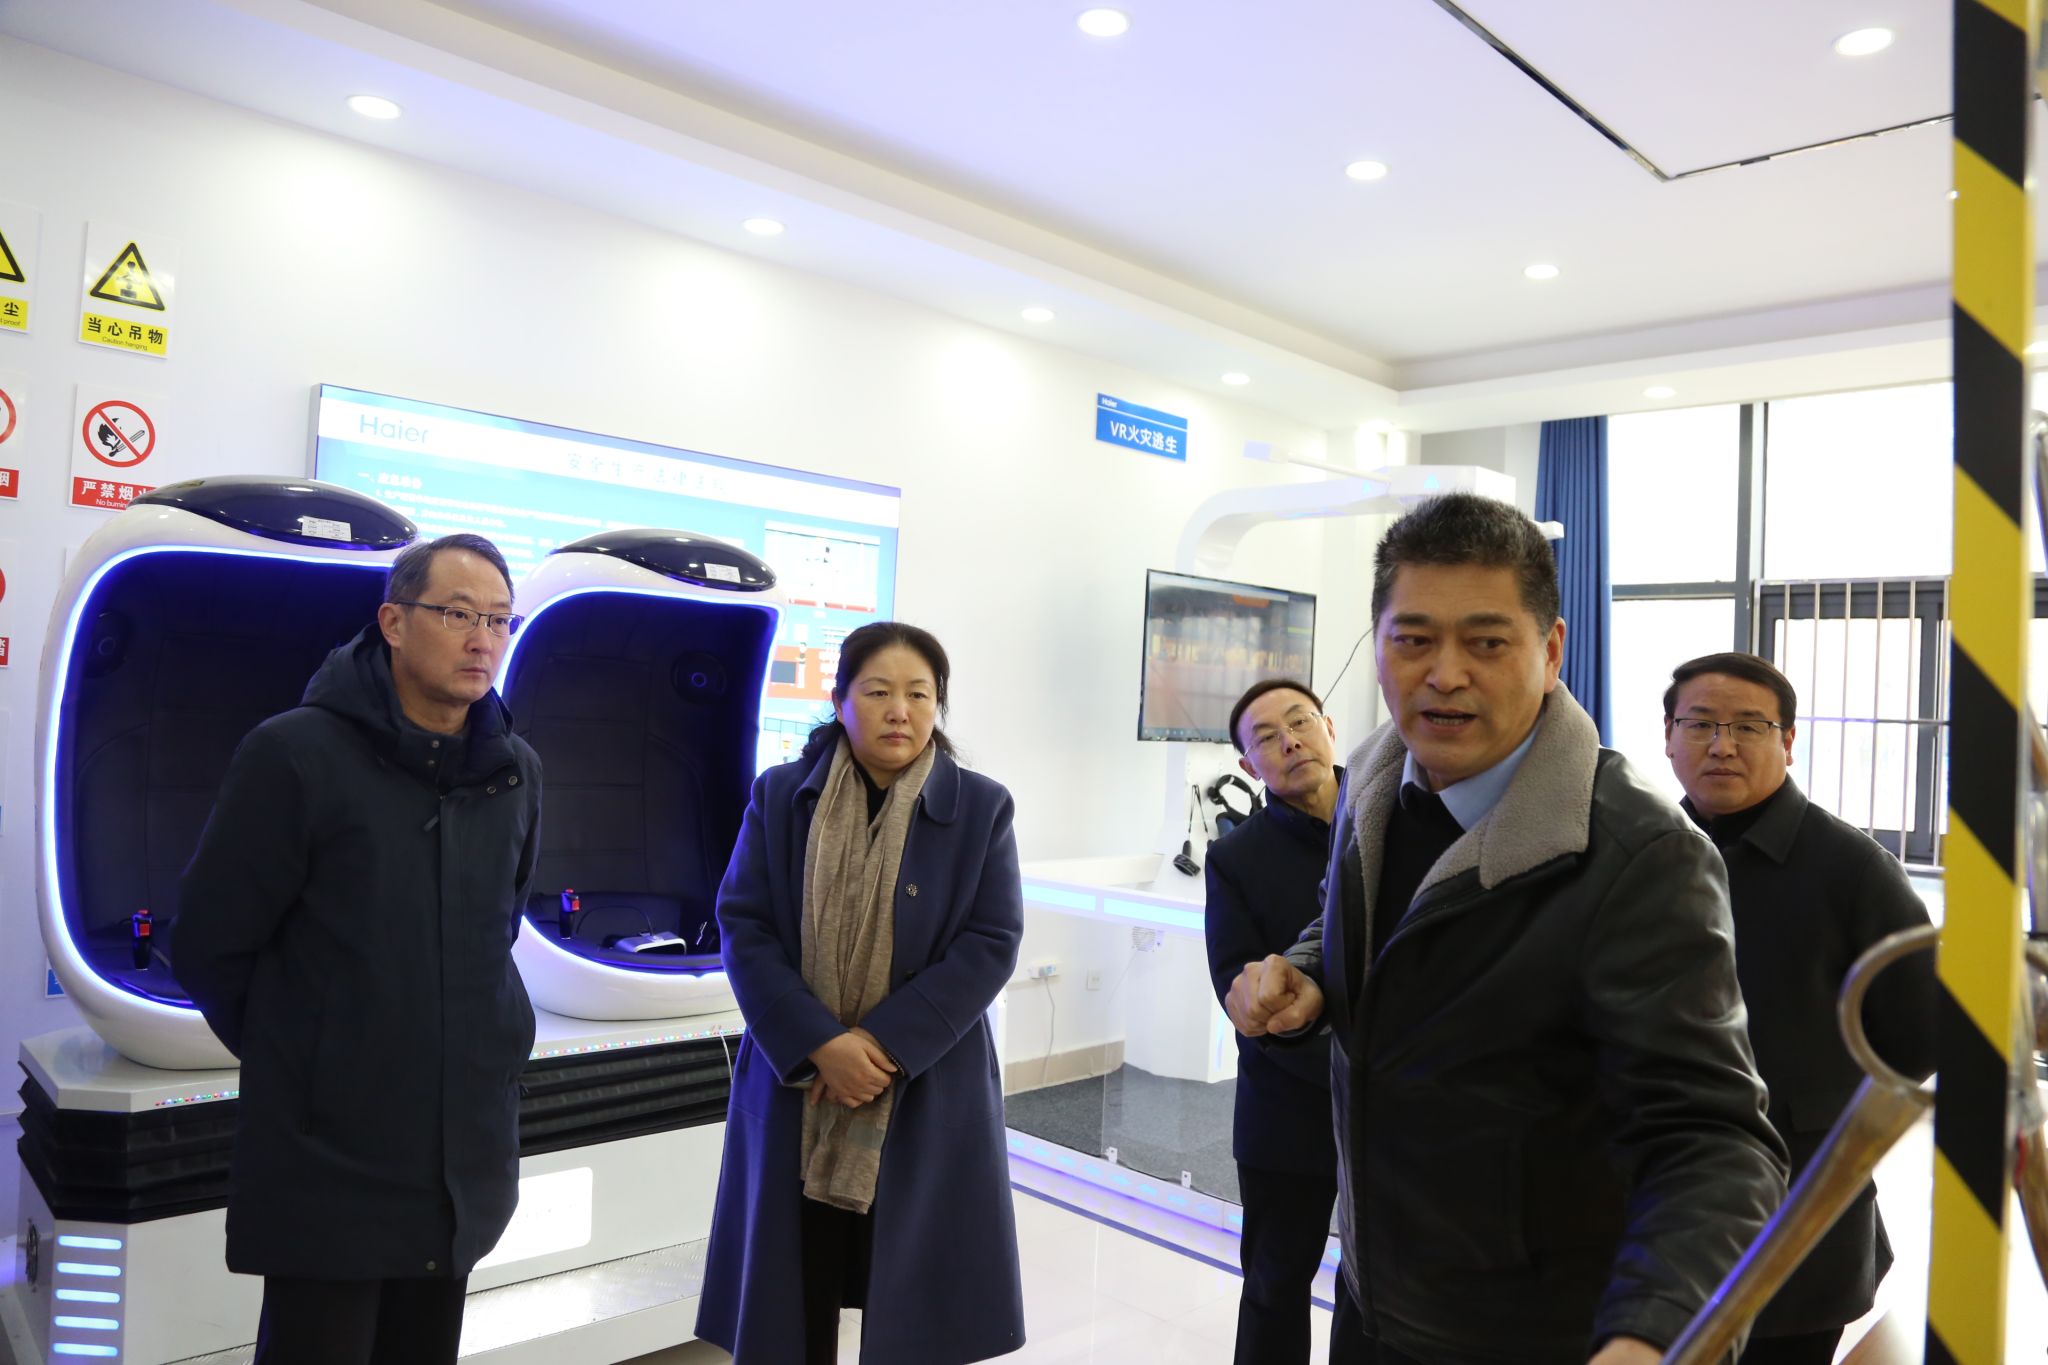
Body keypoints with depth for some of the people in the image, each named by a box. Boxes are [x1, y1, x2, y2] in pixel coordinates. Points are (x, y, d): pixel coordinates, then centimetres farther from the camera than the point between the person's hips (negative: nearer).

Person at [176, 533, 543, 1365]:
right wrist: (295, 1056, 4)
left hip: (464, 1164, 5)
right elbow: (209, 946, -6)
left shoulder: (515, 771, 3)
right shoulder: (296, 754, -13)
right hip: (326, 1164, -4)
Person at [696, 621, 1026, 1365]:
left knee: (910, 1302, 9)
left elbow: (990, 944, -8)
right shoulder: (779, 796, 0)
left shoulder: (981, 808, -4)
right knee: (794, 1294, 12)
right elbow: (743, 927, -5)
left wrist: (887, 1044, -16)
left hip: (924, 1093, -1)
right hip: (797, 1085, 1)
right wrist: (819, 1044, -17)